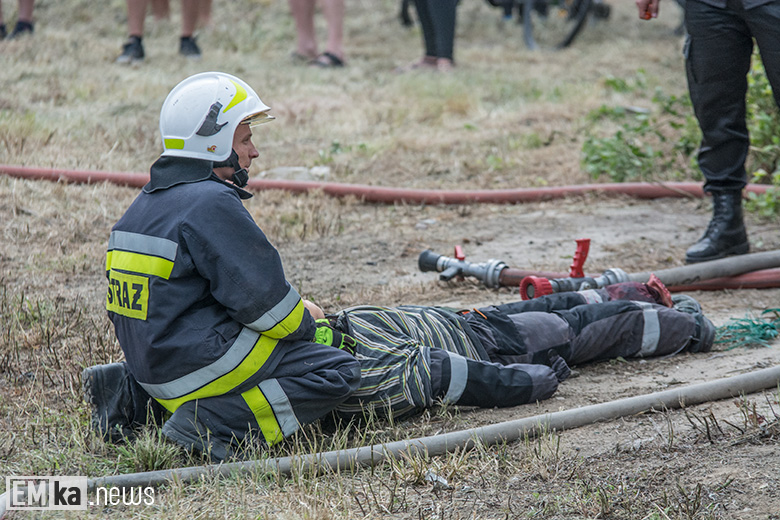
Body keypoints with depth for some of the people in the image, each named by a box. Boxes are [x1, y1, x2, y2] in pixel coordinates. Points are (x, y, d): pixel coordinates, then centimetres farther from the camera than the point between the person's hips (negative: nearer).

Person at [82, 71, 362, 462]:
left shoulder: (148, 201, 14)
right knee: (339, 372, -7)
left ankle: (133, 393, 14)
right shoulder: (210, 203, -16)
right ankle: (213, 423, -17)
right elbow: (260, 296, -16)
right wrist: (305, 321, 5)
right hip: (198, 361, -9)